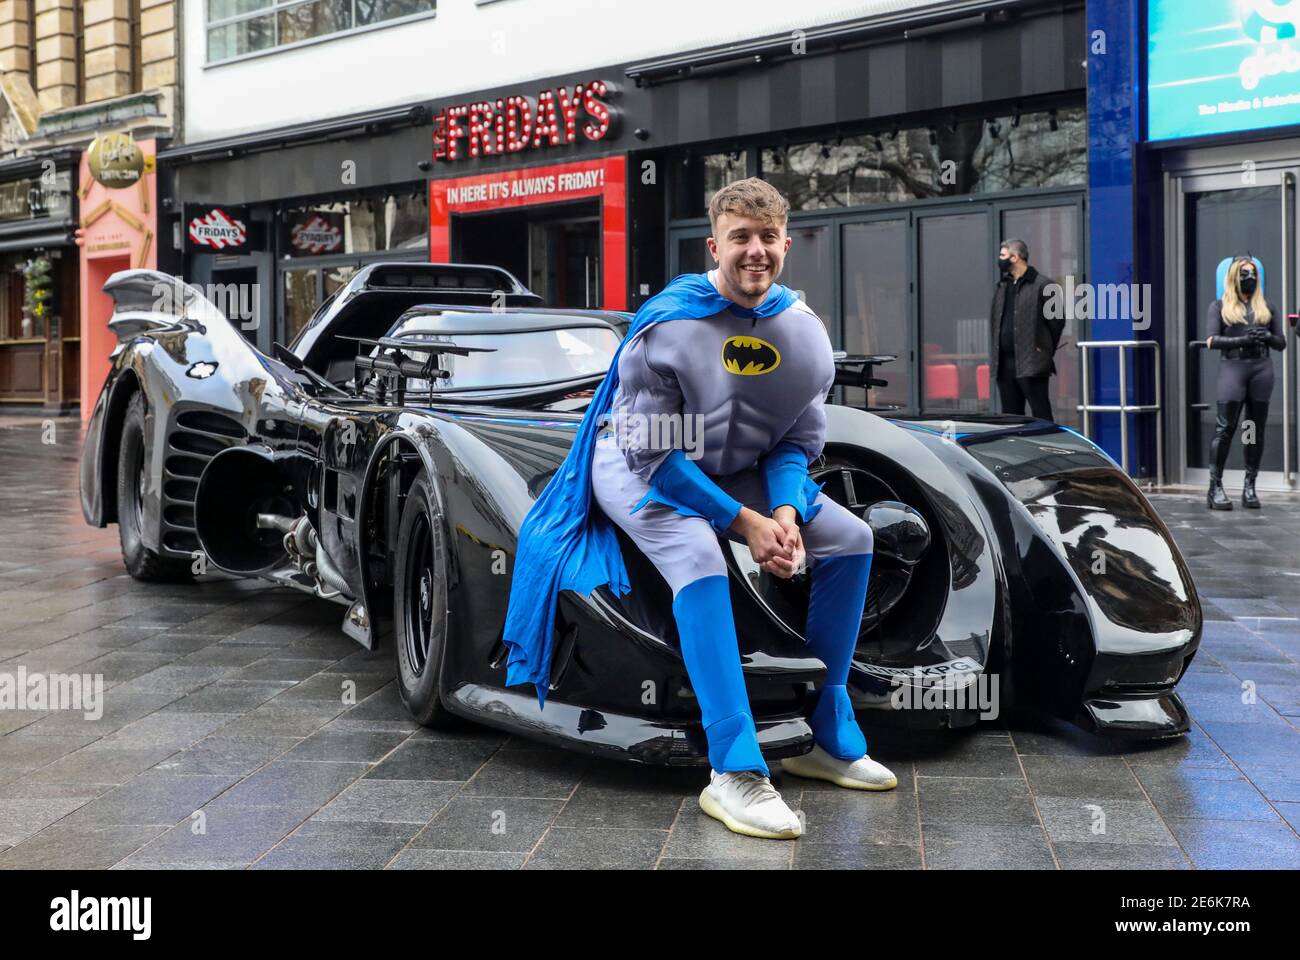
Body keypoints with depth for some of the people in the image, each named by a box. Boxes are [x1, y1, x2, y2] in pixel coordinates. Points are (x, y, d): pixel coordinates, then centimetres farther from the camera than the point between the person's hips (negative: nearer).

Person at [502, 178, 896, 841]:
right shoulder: (664, 326, -24)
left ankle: (829, 740, 3)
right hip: (640, 467, -7)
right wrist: (745, 521, -25)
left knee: (849, 541, -3)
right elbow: (653, 454, -22)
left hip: (734, 471, 7)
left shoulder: (805, 334, -7)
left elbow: (797, 442, 0)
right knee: (699, 560, -36)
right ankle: (734, 773, -35)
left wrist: (785, 513, -21)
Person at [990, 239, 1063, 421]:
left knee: (1041, 415, -5)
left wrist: (1046, 351, -1)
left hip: (1031, 365, -7)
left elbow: (1057, 320, -3)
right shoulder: (1002, 286, 16)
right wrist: (996, 354, 15)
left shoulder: (1042, 285, -5)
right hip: (1004, 363, 7)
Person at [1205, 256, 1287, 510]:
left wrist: (1267, 337, -6)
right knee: (1225, 428, -10)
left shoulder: (1267, 307, 18)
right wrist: (1241, 340, -14)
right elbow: (1211, 341, -1)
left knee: (1257, 430, 3)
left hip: (1262, 368, 3)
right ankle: (1215, 487, -9)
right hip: (1232, 366, -3)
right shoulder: (1220, 306, 10)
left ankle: (1250, 487, 7)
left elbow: (1281, 343, 16)